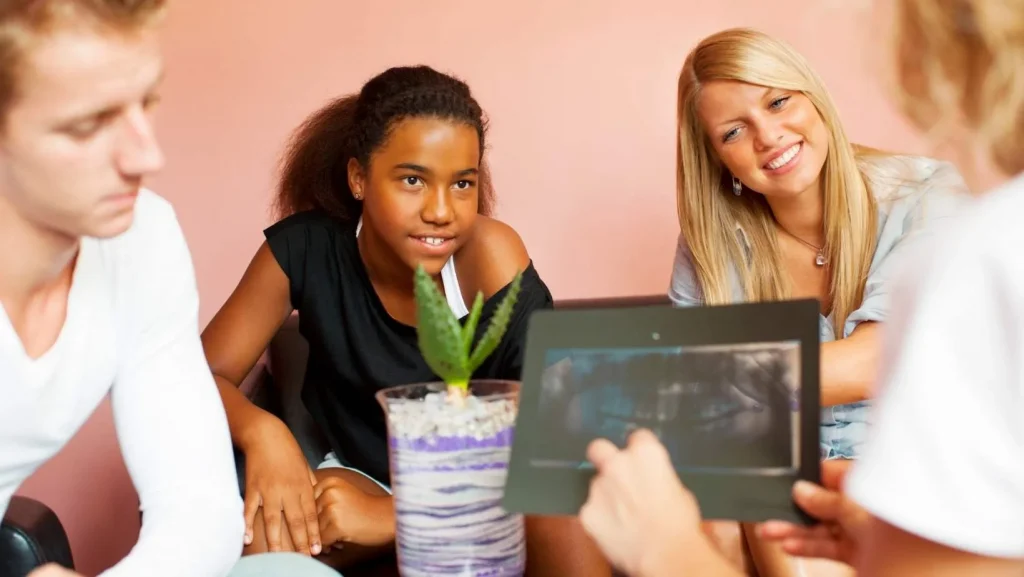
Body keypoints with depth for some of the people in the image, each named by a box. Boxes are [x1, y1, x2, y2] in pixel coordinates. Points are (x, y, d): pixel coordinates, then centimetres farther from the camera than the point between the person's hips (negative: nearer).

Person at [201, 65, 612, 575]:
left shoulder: (491, 255, -24)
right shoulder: (304, 249, -17)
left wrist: (397, 514, -31)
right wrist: (260, 431, -32)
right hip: (362, 476, 3)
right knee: (255, 526, -27)